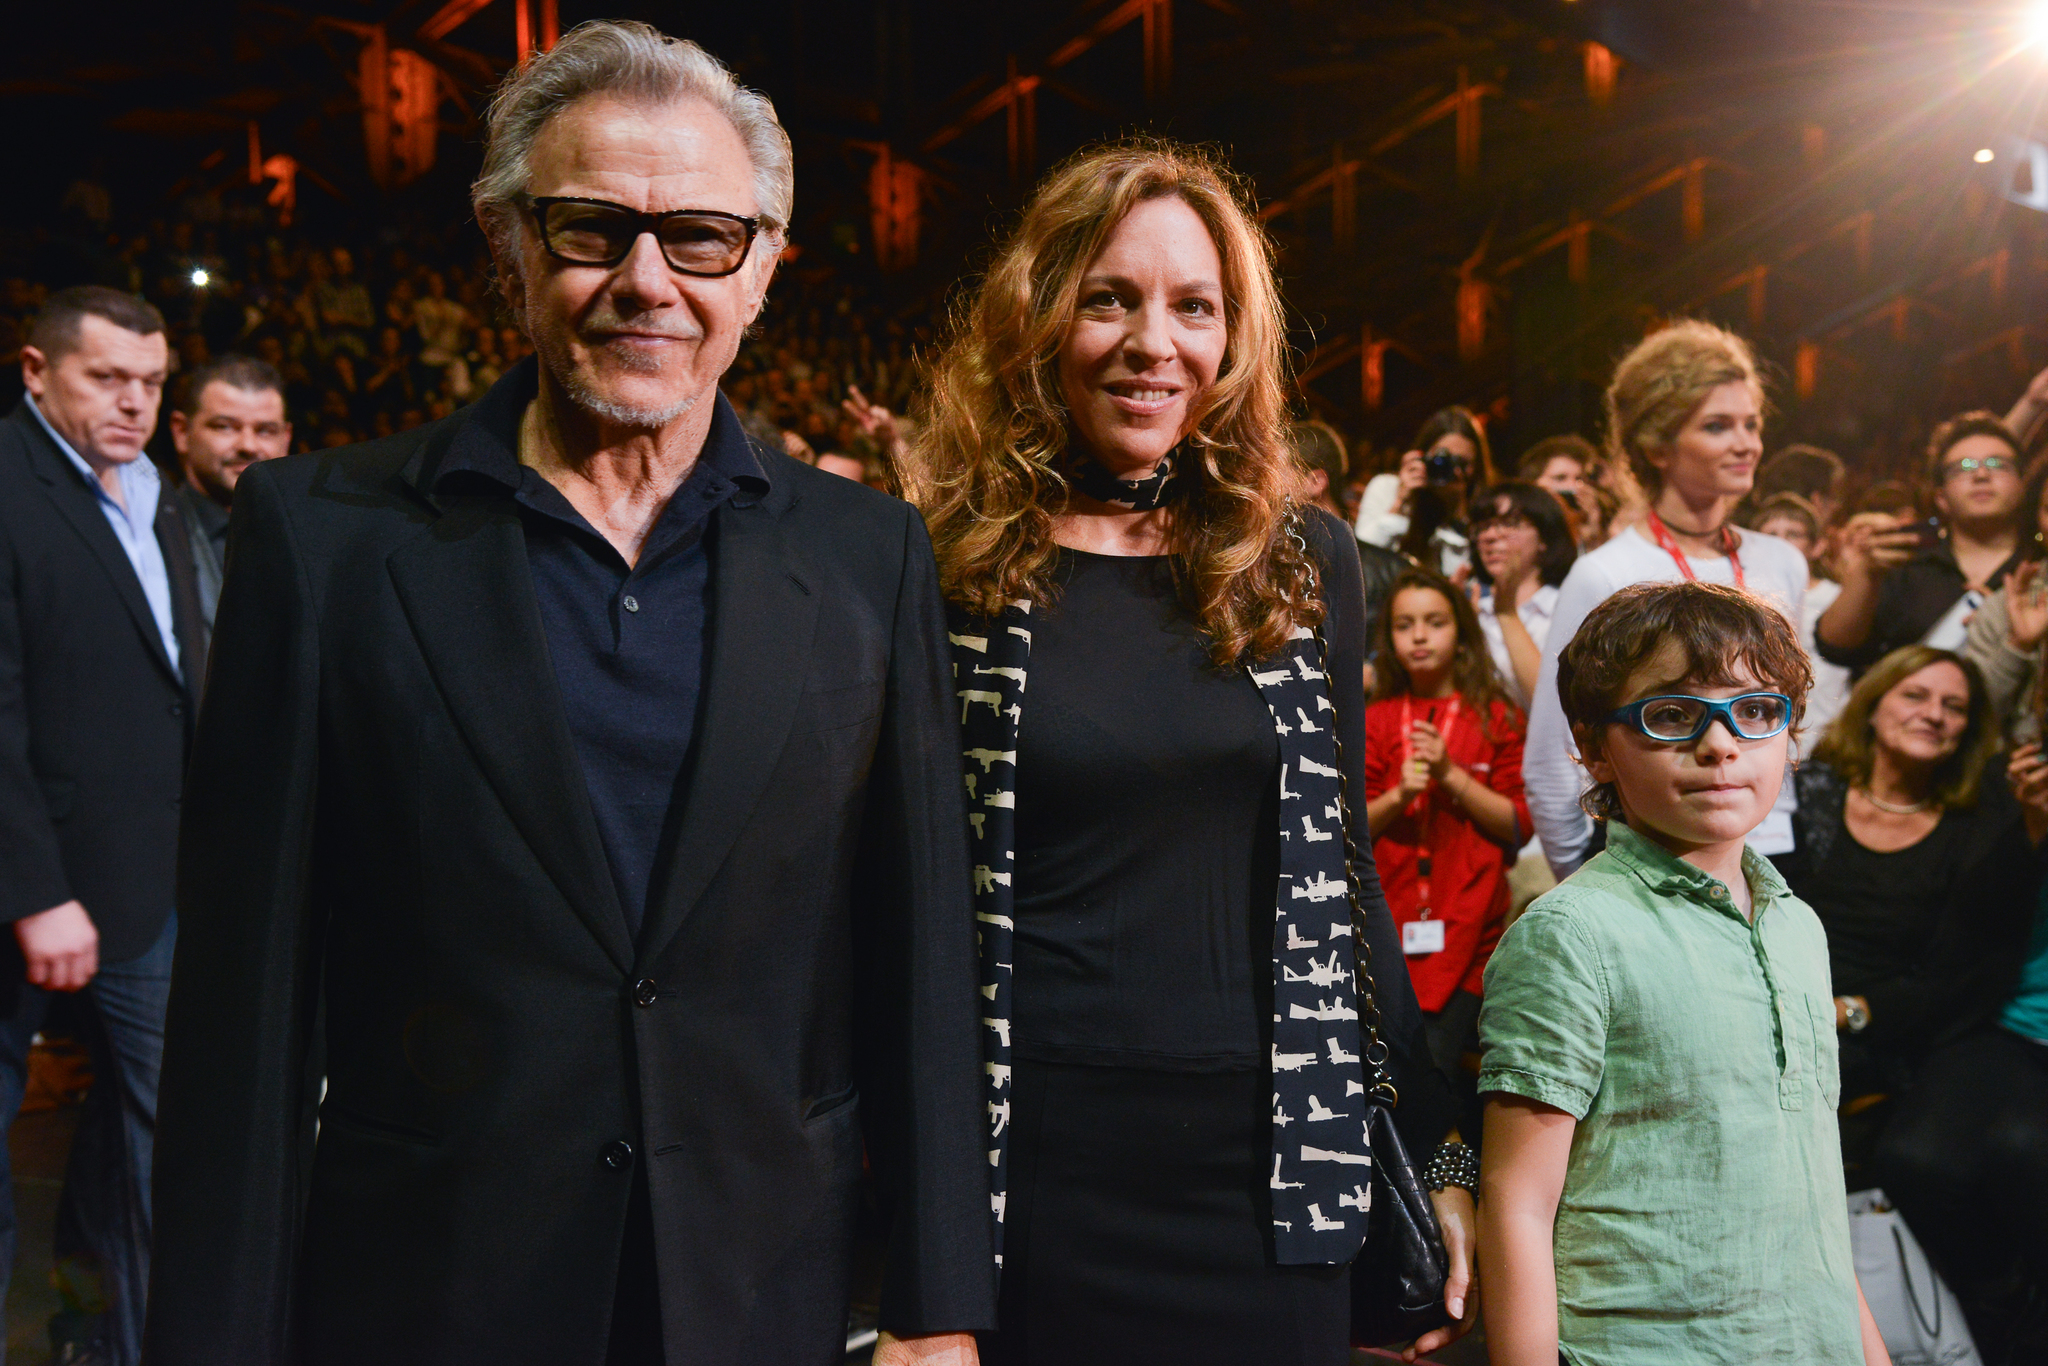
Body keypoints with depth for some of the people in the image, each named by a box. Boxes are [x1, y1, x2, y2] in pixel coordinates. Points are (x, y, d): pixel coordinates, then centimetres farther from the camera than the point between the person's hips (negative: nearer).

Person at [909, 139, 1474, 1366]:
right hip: (1030, 1163, -2)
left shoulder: (1309, 564, 6)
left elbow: (1345, 867, 11)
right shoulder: (950, 571, -3)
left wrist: (1434, 1147, 10)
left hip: (1271, 1169, 3)